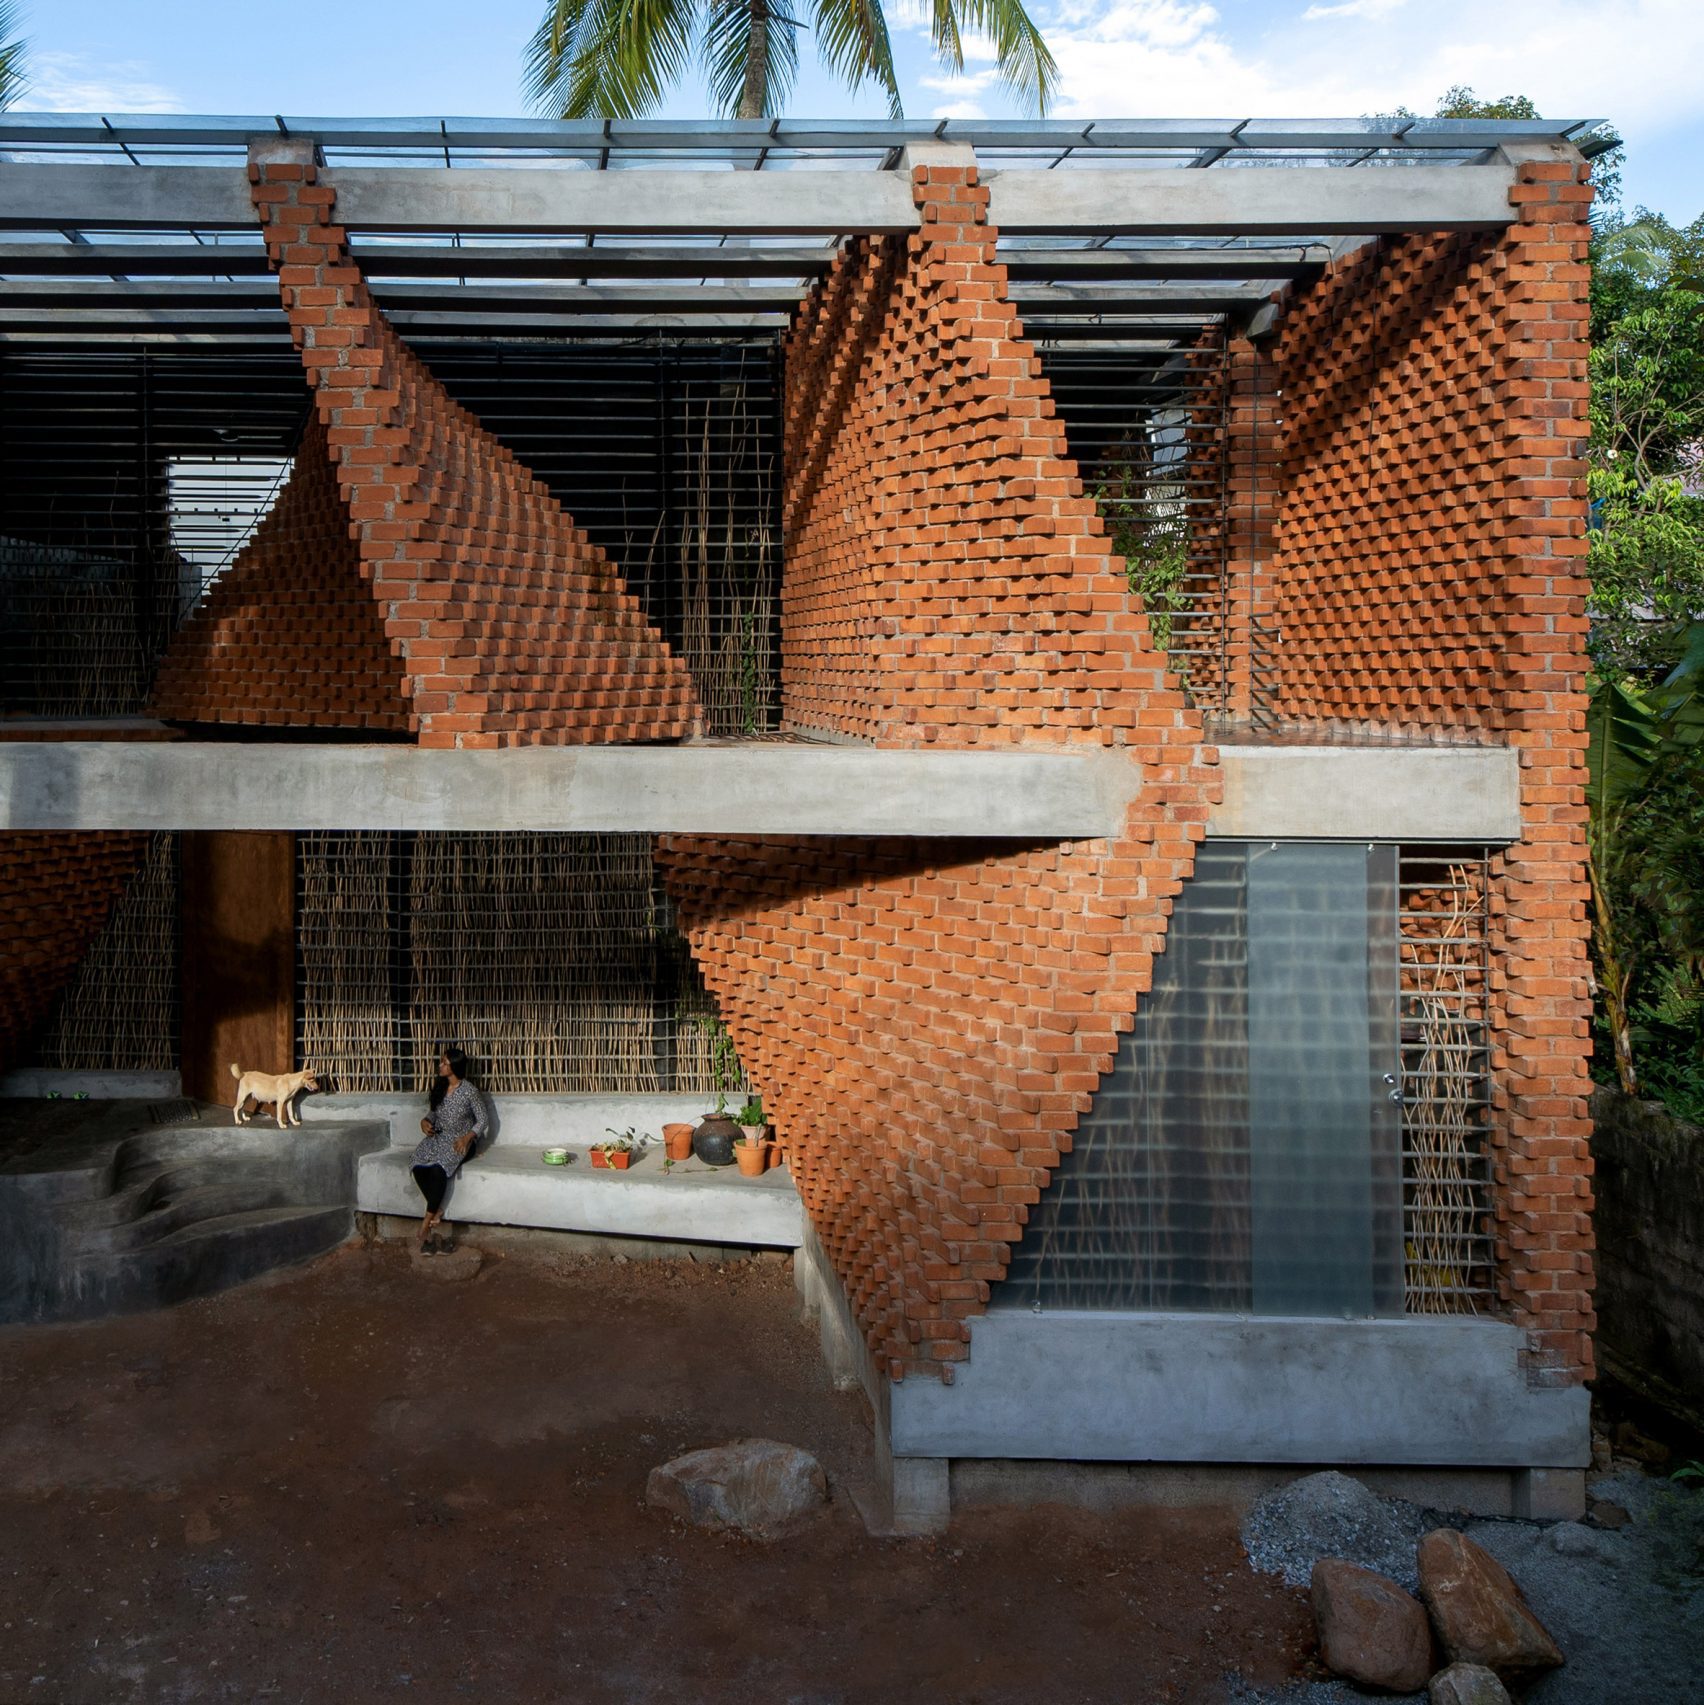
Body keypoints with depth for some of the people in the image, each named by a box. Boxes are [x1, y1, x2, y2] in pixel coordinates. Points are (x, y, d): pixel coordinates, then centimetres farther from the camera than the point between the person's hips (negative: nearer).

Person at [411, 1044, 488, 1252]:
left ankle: (427, 1223, -27)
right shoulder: (439, 1087, 7)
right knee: (418, 1166, -27)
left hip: (460, 1141, -5)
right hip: (438, 1137, 5)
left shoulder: (469, 1090, -10)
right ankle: (437, 1211, -15)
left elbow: (483, 1119, -6)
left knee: (438, 1169, -34)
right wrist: (425, 1121, -3)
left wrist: (467, 1137, -20)